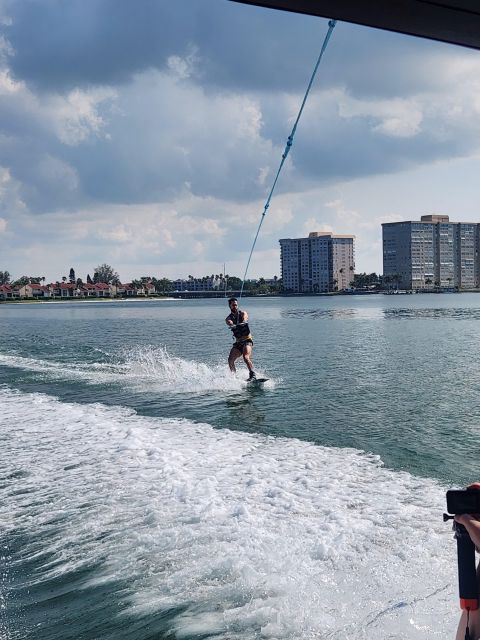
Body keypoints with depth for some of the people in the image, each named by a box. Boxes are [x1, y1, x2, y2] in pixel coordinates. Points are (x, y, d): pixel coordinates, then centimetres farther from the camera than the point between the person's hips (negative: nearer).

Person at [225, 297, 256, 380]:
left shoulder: (243, 313, 2)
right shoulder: (228, 318, 5)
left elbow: (245, 319, -23)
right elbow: (230, 323, -20)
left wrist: (243, 322, -49)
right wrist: (232, 325, -46)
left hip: (247, 340, -4)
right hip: (238, 342, 4)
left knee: (246, 357, -27)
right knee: (230, 360, -12)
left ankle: (253, 375, -32)